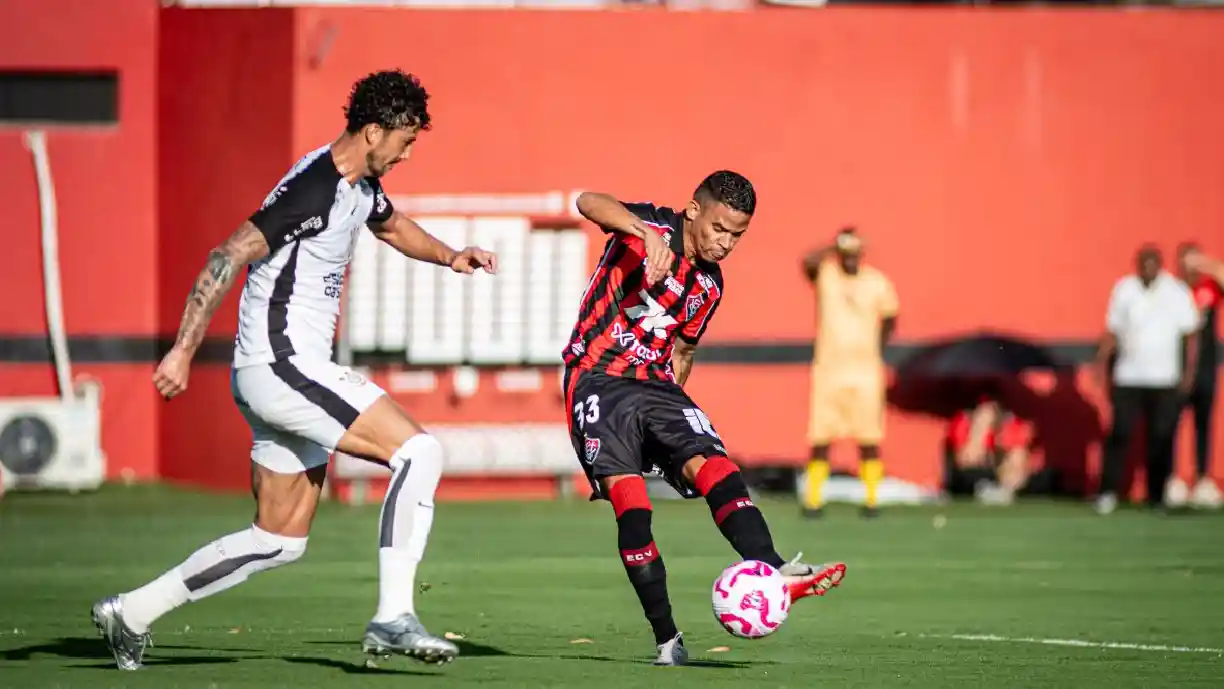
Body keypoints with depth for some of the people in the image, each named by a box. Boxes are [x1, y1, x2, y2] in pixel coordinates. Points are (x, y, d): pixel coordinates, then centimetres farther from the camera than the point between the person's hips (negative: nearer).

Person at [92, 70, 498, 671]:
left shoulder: (360, 184, 13)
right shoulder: (313, 191, -18)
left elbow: (392, 226, 36)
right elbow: (228, 257, -22)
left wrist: (449, 256, 17)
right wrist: (183, 351, -25)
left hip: (291, 373, 11)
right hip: (282, 366, -11)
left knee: (280, 540, 13)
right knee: (418, 450, -17)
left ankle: (132, 612, 18)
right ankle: (393, 617, -21)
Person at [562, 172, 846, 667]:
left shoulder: (709, 286, 12)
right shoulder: (654, 227, -8)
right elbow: (589, 203, -29)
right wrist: (648, 233, -45)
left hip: (656, 385, 6)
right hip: (599, 379, -6)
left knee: (715, 467, -18)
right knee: (630, 502, -19)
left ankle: (773, 573, -34)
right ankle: (666, 638, -16)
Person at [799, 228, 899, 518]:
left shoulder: (877, 283, 3)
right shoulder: (825, 274, 0)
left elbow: (889, 319, 14)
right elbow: (808, 261, -22)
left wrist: (877, 349, 5)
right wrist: (834, 250, -14)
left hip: (866, 371, 1)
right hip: (828, 369, 0)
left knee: (869, 436, 0)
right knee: (820, 436, -1)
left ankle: (872, 499, 6)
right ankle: (813, 499, 4)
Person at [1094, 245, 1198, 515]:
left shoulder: (1178, 292, 2)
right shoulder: (1124, 289, 6)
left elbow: (1190, 334, 3)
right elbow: (1112, 330, 9)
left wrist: (1189, 370, -5)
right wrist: (1102, 362, -1)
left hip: (1165, 381, -1)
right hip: (1128, 378, 1)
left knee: (1162, 437, -2)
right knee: (1120, 433, -8)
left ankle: (1157, 498, 5)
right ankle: (1108, 492, -6)